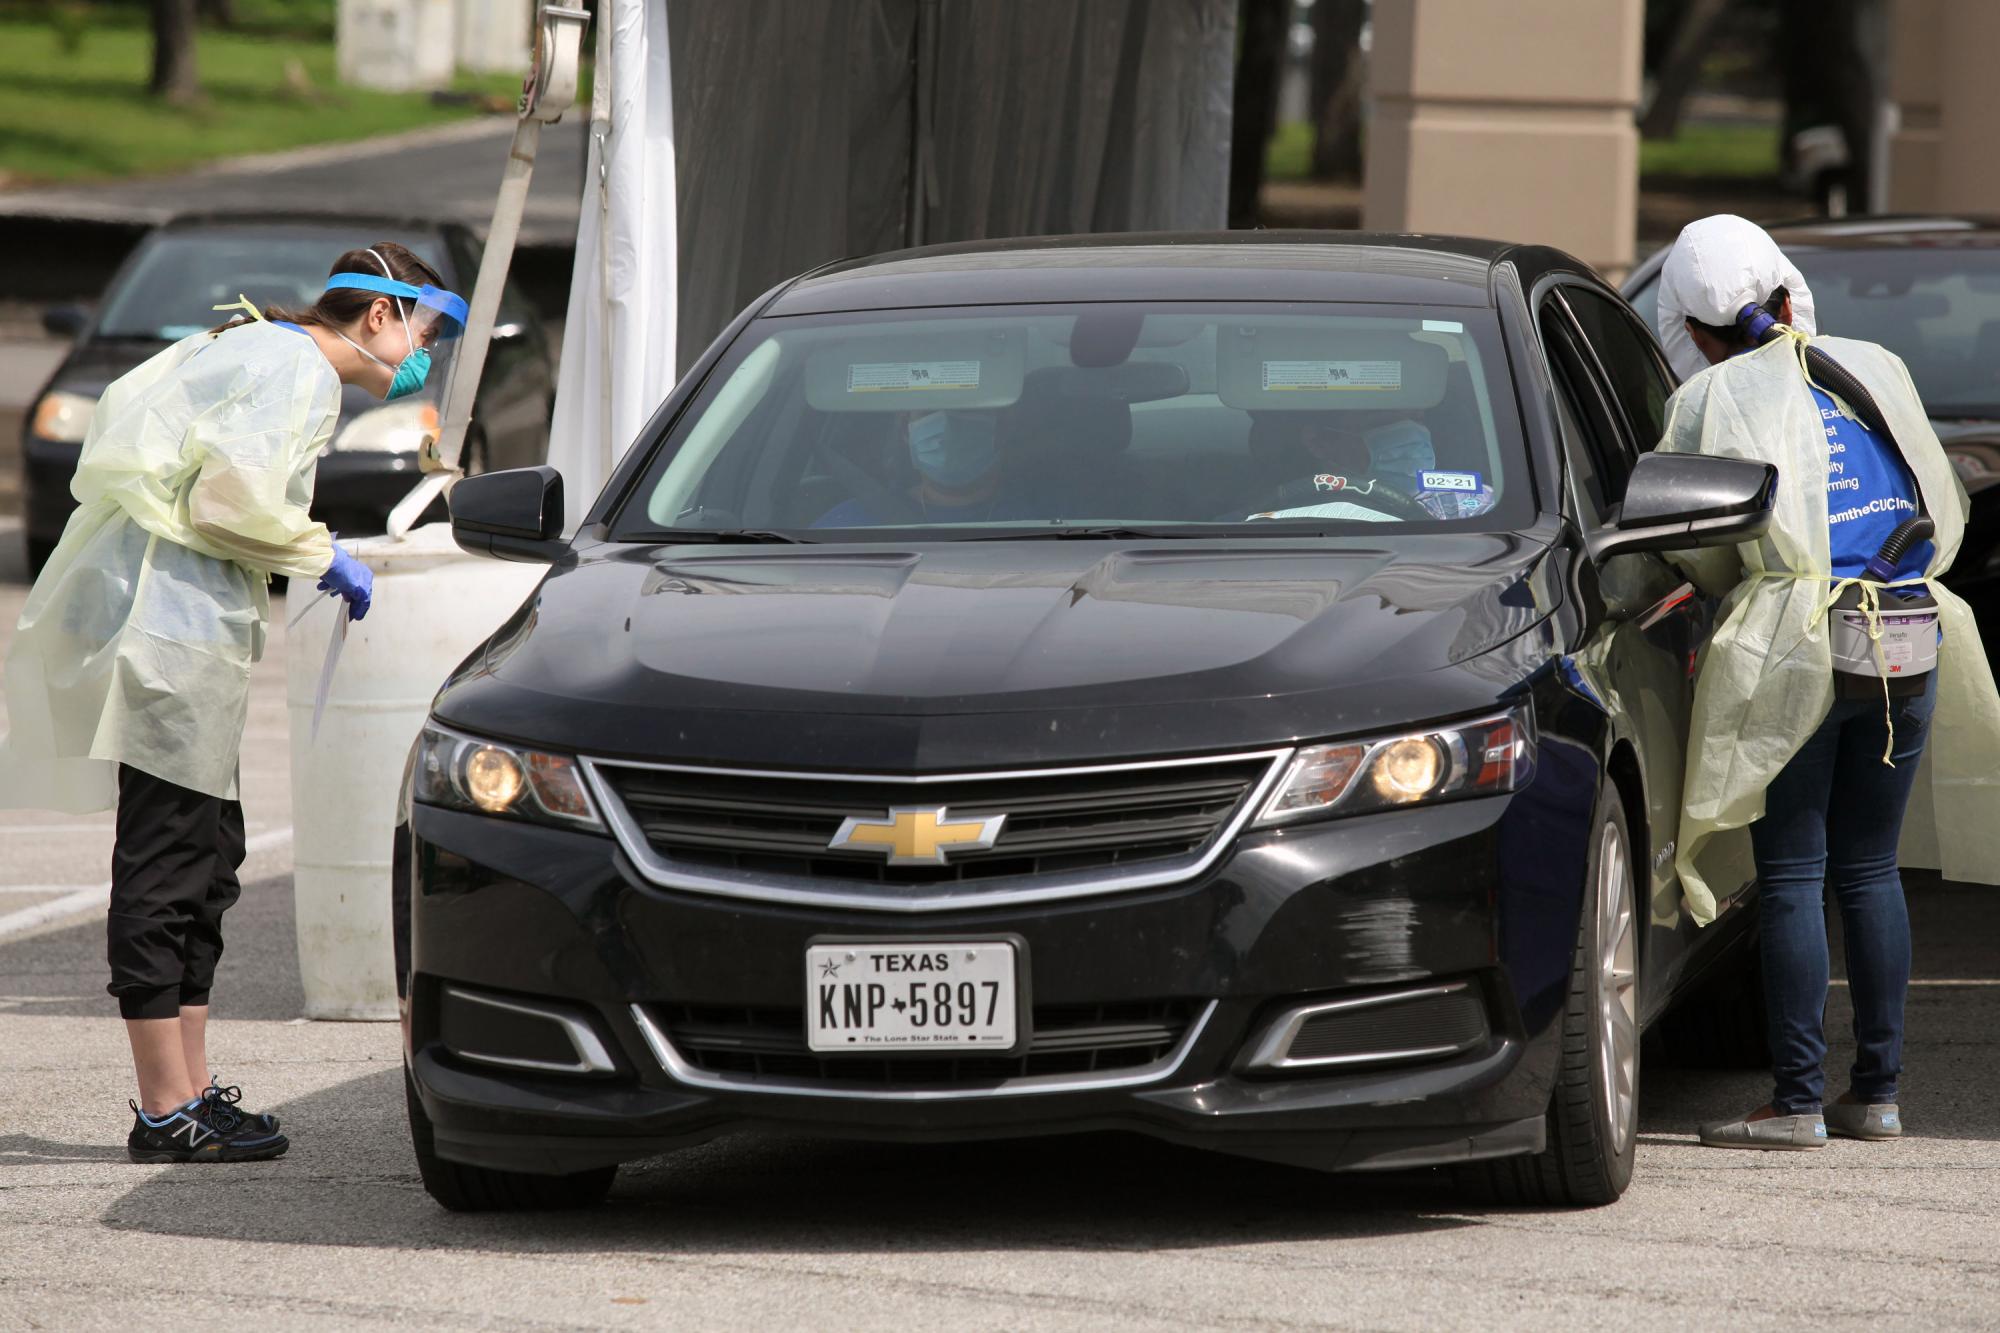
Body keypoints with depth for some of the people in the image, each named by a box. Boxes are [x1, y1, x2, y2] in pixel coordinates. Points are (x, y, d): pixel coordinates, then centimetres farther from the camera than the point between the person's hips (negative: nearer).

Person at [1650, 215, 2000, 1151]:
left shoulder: (1710, 403, 0)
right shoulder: (1874, 370, 13)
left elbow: (1705, 556, 1)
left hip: (1792, 652, -5)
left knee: (1792, 875, -1)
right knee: (1870, 868, 12)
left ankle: (1796, 1101, -3)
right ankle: (1878, 1092, 13)